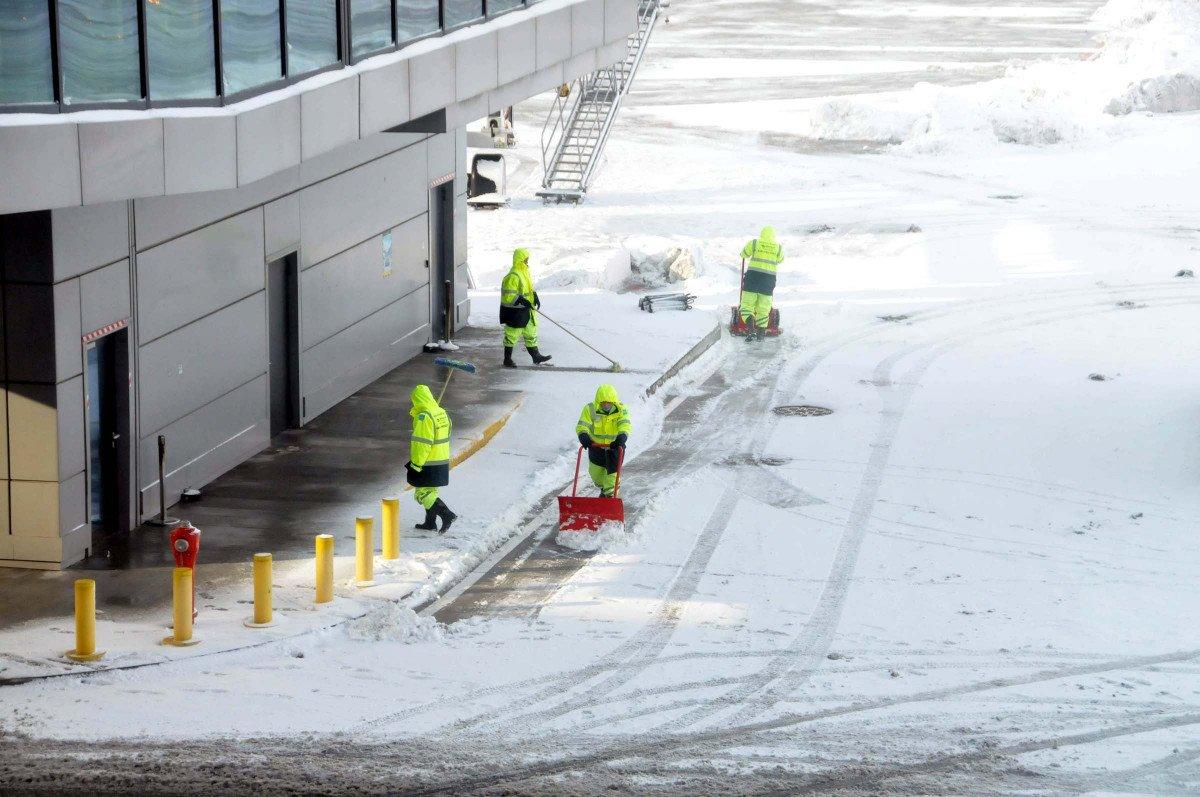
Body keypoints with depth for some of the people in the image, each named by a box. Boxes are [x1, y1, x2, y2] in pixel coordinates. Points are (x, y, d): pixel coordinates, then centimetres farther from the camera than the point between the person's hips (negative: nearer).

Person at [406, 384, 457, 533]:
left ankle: (447, 515, -13)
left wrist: (416, 464, -17)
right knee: (430, 492, 19)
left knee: (423, 493, -3)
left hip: (428, 464, -9)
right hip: (442, 461, 9)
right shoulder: (442, 413, 7)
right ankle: (430, 523, 26)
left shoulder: (423, 417, -20)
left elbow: (422, 444, -22)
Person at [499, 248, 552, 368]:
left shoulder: (525, 273, 10)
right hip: (515, 312, -9)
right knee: (512, 335, 3)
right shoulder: (512, 277, -21)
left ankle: (536, 356, 24)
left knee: (531, 334, 15)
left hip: (526, 311, 9)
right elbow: (509, 296, -24)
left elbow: (530, 289, 21)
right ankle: (507, 359, 13)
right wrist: (522, 301, -27)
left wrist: (535, 297, 4)